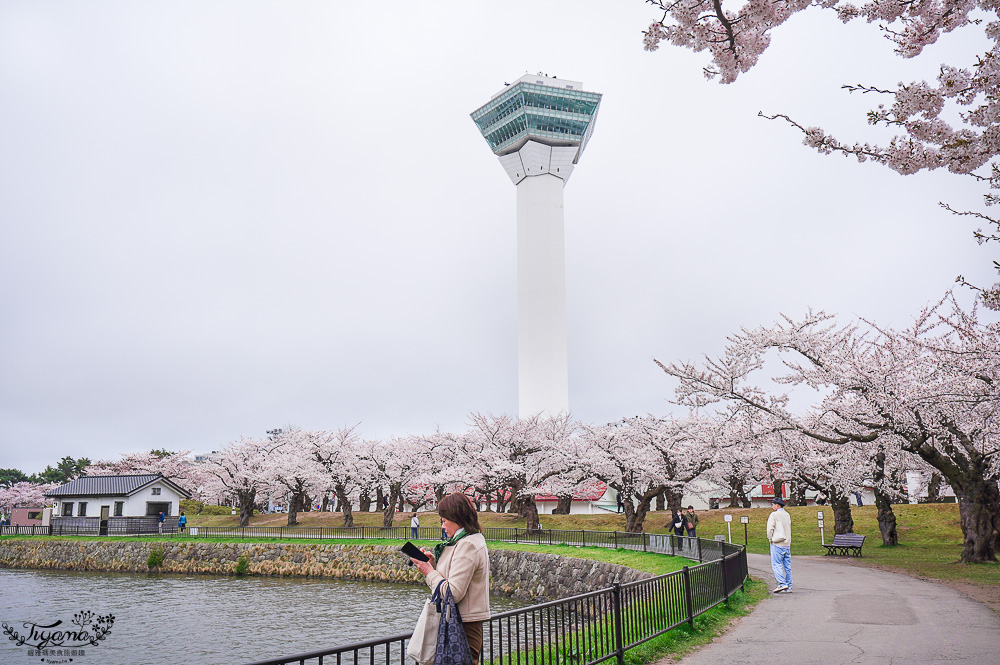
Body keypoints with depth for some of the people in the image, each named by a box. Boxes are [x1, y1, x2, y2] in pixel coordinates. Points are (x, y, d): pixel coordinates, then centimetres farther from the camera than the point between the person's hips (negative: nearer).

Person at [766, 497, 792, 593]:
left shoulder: (774, 515, -9)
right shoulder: (787, 515, 13)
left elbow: (770, 528, -14)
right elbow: (788, 528, 19)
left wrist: (770, 539, -1)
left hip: (777, 544, -7)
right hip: (787, 544, 7)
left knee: (776, 564, -5)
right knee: (787, 566, 8)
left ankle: (782, 584, -15)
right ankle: (789, 586, 9)